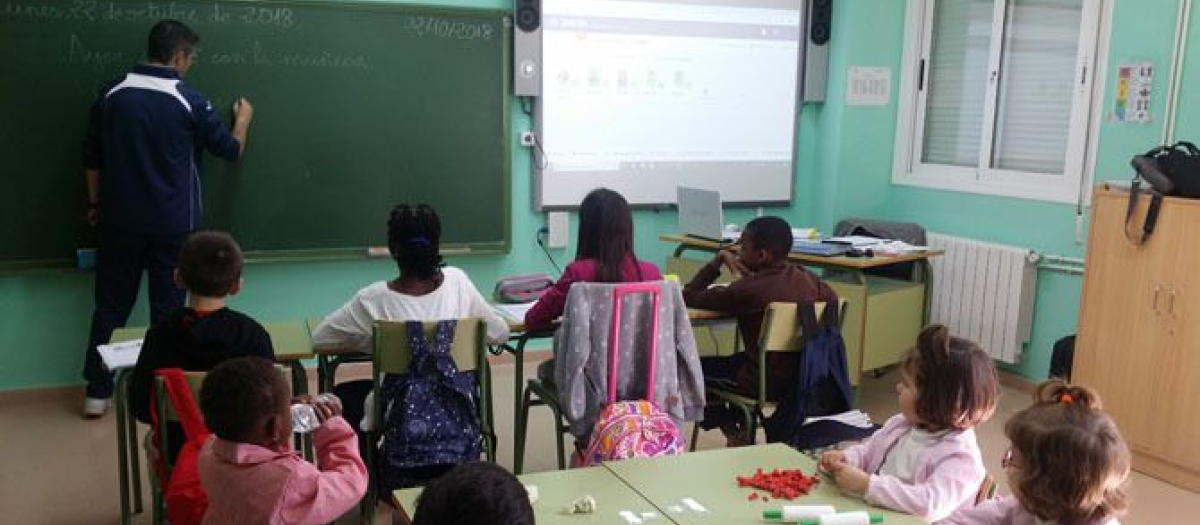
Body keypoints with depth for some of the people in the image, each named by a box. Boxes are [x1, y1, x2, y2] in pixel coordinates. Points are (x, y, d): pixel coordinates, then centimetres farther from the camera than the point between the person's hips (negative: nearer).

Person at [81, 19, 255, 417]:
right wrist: (242, 120, 22)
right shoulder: (189, 101, -9)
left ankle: (97, 392, 17)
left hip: (120, 221, 3)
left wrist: (95, 203, 17)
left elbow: (92, 158, 5)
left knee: (110, 305, 12)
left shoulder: (111, 94, 0)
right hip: (173, 224, -3)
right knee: (167, 309, 7)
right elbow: (231, 150, 3)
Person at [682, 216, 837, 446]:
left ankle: (733, 432, 20)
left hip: (766, 384, -7)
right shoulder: (808, 279, -4)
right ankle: (743, 428, 34)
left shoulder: (748, 289, -22)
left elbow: (689, 297, -12)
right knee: (738, 358, 34)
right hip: (804, 378, 7)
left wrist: (718, 260, -2)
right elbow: (832, 299, 19)